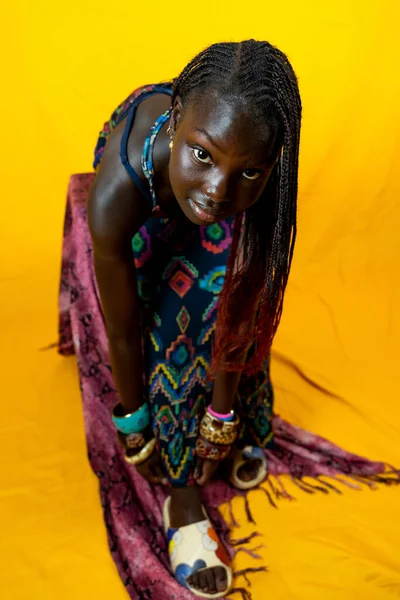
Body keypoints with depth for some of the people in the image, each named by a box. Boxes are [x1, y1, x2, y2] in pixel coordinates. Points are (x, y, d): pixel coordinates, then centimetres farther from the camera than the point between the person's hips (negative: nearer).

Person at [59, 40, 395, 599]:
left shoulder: (259, 176, -39)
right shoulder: (116, 194, -45)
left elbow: (241, 309, -30)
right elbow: (122, 330, -31)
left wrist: (223, 416, -21)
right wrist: (133, 425, -16)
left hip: (219, 230, 2)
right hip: (147, 218, -1)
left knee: (239, 301, -21)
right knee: (176, 326, -22)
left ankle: (241, 433, 6)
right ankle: (183, 495, -6)